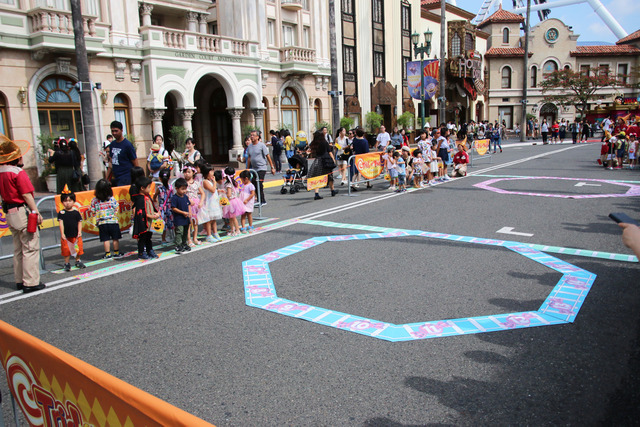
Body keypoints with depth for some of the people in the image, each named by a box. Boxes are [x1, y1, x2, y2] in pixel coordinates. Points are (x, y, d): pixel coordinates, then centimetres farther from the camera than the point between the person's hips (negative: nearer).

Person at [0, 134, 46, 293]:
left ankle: (19, 281, 24)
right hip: (22, 212, -8)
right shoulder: (18, 172, -16)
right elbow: (27, 195, -16)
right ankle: (31, 282, -2)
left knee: (18, 249, 17)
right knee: (31, 247, -3)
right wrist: (36, 212, -12)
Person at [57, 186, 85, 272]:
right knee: (66, 251, 2)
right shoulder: (61, 213, -3)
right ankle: (67, 264, 16)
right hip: (66, 236, -2)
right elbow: (61, 223, -8)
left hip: (76, 236, 2)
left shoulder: (76, 213, 2)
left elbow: (79, 222, 2)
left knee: (78, 249, 11)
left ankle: (78, 261, 31)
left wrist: (79, 232, -9)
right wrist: (62, 233, -15)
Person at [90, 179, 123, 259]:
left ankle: (108, 254, 12)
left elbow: (93, 212, 0)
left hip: (102, 223, 1)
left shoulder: (94, 200, -5)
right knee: (115, 238, 10)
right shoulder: (112, 199, -9)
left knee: (106, 239, 8)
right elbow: (116, 209, -5)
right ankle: (116, 253, 17)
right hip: (113, 222, -1)